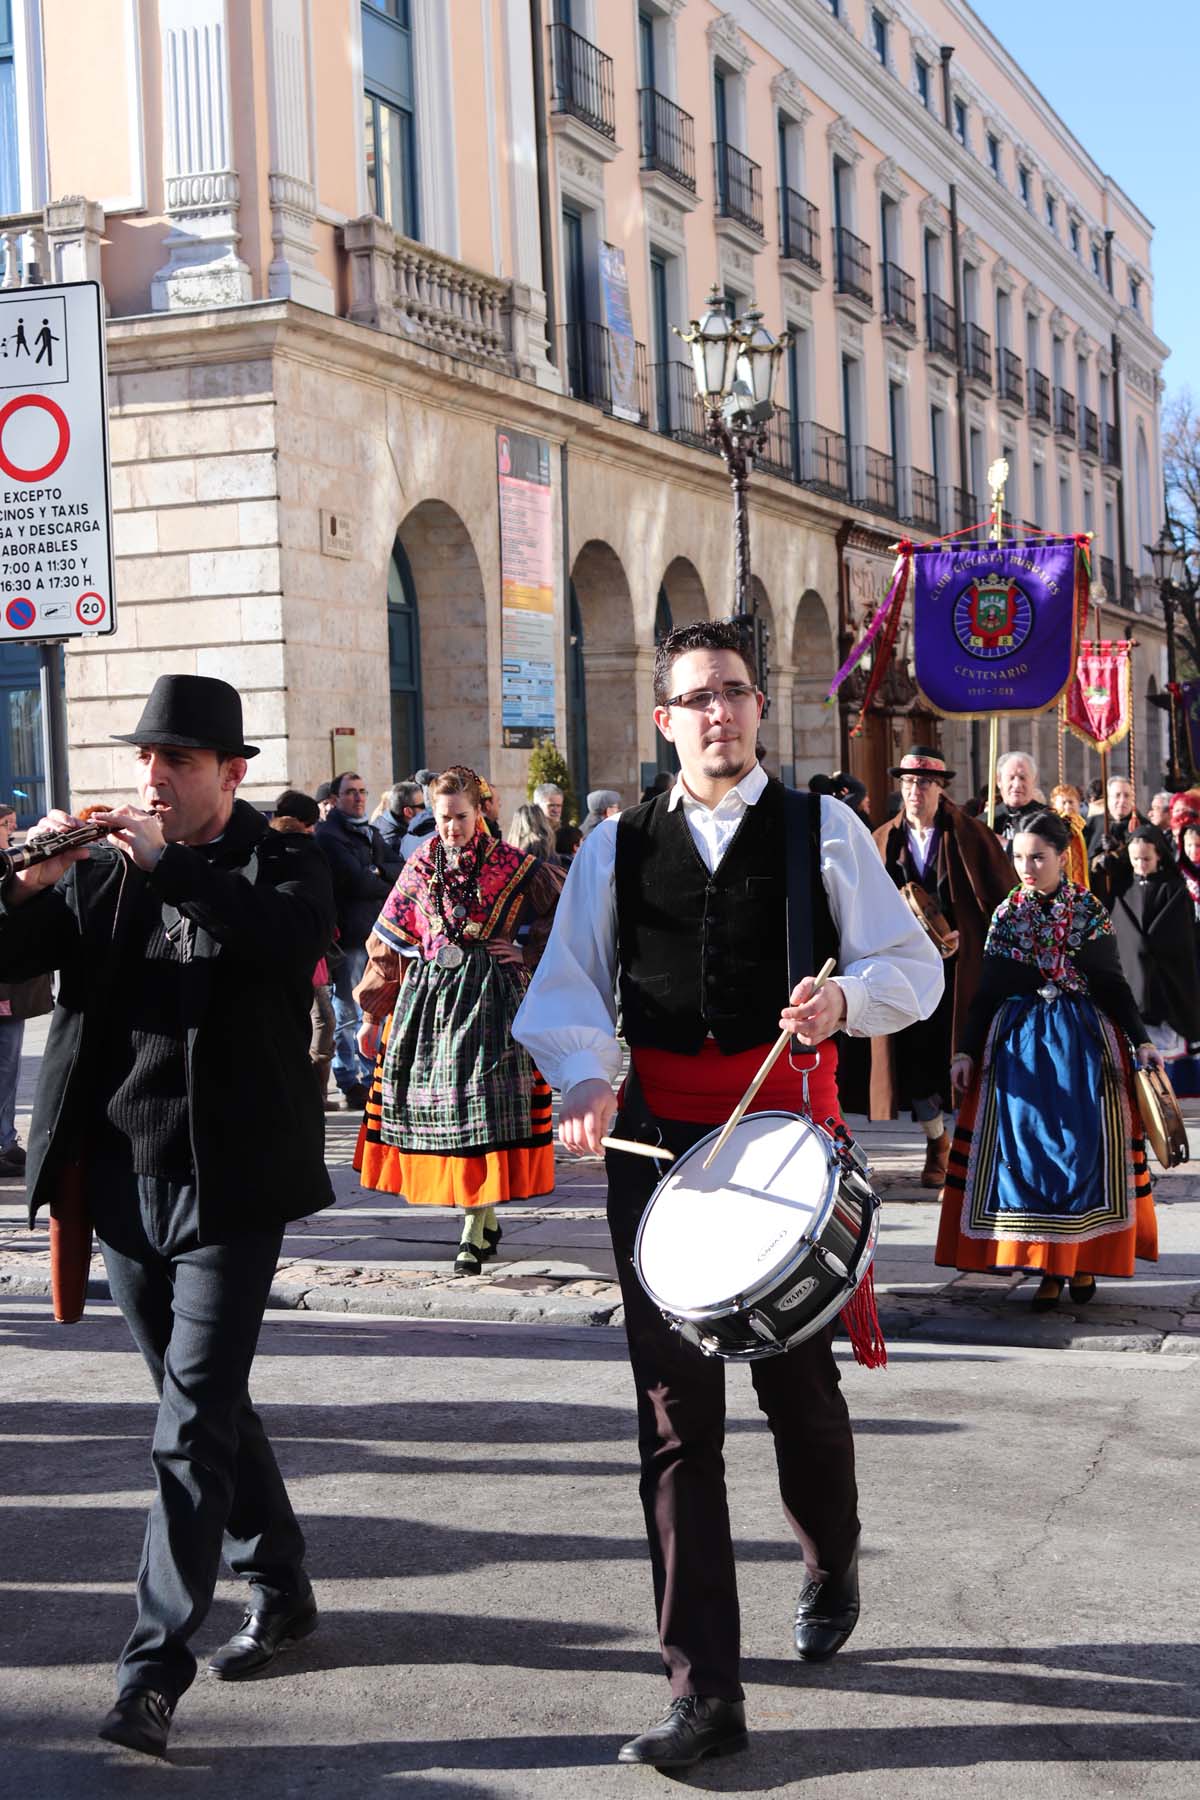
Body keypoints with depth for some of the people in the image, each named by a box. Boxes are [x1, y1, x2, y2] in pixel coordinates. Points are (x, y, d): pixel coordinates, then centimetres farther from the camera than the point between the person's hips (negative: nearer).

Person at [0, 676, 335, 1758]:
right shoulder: (101, 869, 9)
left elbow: (296, 937, -23)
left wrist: (168, 864, -25)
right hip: (122, 1174, 5)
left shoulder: (282, 863, 0)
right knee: (203, 1398, 17)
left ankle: (155, 1667, -7)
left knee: (193, 1420, -9)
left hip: (226, 1180, -5)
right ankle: (278, 1588, 35)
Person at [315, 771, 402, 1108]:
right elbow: (356, 881, -16)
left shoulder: (371, 834, 21)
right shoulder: (328, 835, -5)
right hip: (348, 936, -8)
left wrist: (380, 872, -11)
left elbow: (401, 868, 10)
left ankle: (372, 1079, 19)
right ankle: (350, 1086, 1)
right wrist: (391, 887, -1)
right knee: (348, 1014, -4)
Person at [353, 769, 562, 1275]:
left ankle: (475, 1232, -6)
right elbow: (389, 944, 13)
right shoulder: (420, 868, 9)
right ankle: (486, 1217, 16)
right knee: (432, 1101, 1)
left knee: (483, 1105, -10)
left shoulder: (512, 866, 1)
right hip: (427, 995, 4)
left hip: (489, 997, -3)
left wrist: (527, 953, -1)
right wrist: (373, 1014, 12)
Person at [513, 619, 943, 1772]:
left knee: (798, 1380, 11)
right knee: (675, 1415, -1)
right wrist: (586, 1079, -14)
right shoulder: (616, 848, 10)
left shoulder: (823, 831, 5)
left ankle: (831, 1568, 45)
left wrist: (845, 997, -18)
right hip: (656, 1140, 1)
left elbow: (913, 968, 3)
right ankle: (703, 1694, 3)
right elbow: (568, 986, 5)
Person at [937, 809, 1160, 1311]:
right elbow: (988, 991, 8)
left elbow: (1112, 983, 2)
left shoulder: (1090, 911, 1)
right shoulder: (1007, 915, 6)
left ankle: (1083, 1259, 8)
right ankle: (1048, 1264, 0)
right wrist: (967, 1051, 3)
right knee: (1026, 1144, -5)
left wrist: (1141, 1041, -5)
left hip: (1084, 1039, -1)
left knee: (1085, 1143, -4)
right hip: (1020, 1043, 1)